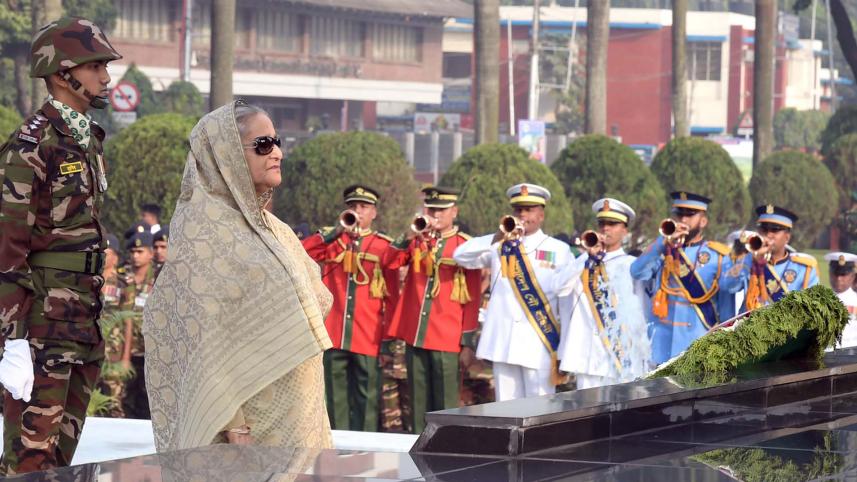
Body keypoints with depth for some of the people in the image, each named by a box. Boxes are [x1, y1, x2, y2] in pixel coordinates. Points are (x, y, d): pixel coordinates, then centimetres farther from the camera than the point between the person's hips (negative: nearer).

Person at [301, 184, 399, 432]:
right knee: (335, 398, 4)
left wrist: (388, 338, 0)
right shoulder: (331, 240, 12)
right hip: (334, 335, 2)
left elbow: (391, 296, 6)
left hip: (368, 338, -2)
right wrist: (337, 231, -9)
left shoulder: (384, 246, 5)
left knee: (366, 400, 0)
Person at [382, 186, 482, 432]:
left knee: (445, 407, -3)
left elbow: (473, 299, 0)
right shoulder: (417, 241, 12)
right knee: (419, 405, 7)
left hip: (447, 339, -3)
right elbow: (390, 262, -2)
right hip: (415, 337, 3)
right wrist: (410, 237, -14)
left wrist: (468, 343, -5)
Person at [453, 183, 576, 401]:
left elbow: (570, 293, 7)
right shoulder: (500, 246, 11)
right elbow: (461, 256, 0)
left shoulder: (558, 250, 7)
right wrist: (497, 239, -13)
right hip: (503, 343, 2)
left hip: (539, 344, -2)